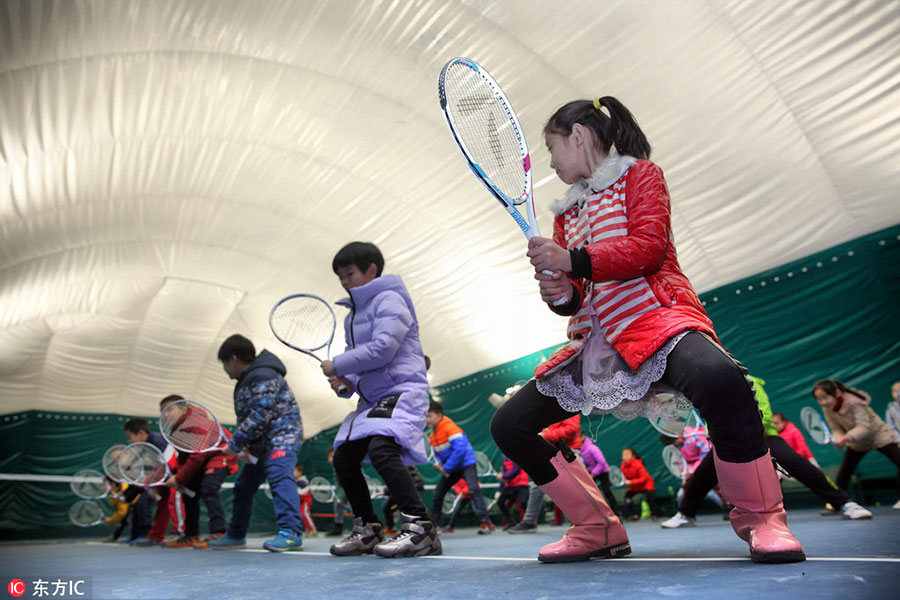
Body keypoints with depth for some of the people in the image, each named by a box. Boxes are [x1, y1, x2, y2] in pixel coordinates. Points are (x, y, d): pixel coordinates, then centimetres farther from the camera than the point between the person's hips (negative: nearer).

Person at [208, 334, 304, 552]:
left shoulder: (264, 377, -16)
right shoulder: (245, 382, 17)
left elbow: (260, 416, -24)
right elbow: (245, 418, 16)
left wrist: (235, 444, -18)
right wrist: (243, 446, -1)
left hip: (282, 436, -11)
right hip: (261, 444, 11)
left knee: (279, 476, -28)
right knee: (243, 485, 17)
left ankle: (291, 532, -31)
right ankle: (236, 535, 31)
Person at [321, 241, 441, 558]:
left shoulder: (389, 299, -8)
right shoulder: (352, 315, 20)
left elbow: (382, 348, -20)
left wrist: (337, 366, -11)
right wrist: (346, 383, -1)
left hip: (402, 390, -10)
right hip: (372, 398, 10)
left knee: (381, 449, -30)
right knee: (344, 459, 9)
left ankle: (420, 527, -26)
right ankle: (368, 530, 23)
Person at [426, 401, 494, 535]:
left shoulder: (450, 427, -20)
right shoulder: (432, 435, 7)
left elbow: (460, 450, -27)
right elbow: (437, 454, 16)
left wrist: (446, 468, -21)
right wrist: (439, 464, -8)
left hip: (466, 463, -9)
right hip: (451, 468, 9)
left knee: (473, 489, -26)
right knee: (438, 493, 11)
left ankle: (485, 522, -28)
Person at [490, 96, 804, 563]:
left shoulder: (640, 174, 7)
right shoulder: (567, 212, 23)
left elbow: (648, 247, -12)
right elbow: (575, 297, 16)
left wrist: (572, 261, -24)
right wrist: (559, 294, -9)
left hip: (655, 317, -6)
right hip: (597, 341, 7)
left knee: (718, 378, -41)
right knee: (508, 426, 0)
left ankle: (761, 519, -15)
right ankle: (597, 529, 10)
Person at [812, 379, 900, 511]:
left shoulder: (854, 402, -33)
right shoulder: (827, 410, -16)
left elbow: (864, 426, -39)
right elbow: (836, 429, -13)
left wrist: (846, 438, -53)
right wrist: (838, 440, -36)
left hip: (878, 434, -4)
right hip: (856, 443, 4)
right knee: (844, 471, 0)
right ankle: (835, 503, 5)